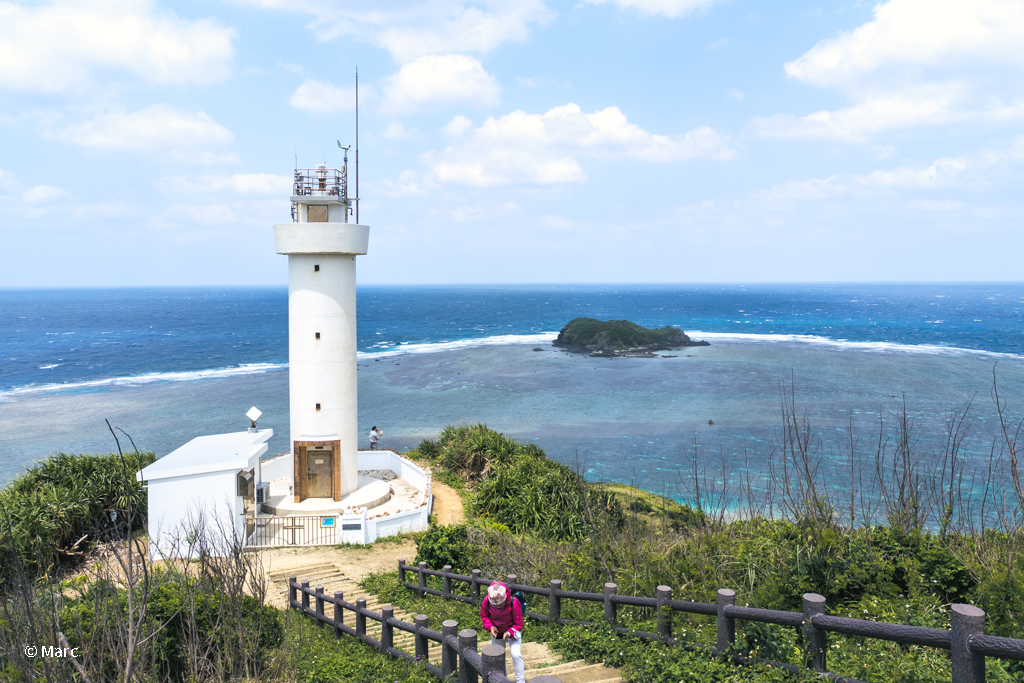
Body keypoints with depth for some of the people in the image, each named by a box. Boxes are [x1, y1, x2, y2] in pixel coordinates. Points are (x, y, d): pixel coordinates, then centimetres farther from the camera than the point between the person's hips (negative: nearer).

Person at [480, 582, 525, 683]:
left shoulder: (514, 603, -32)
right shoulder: (487, 601, -24)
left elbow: (518, 624, -20)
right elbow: (484, 615, -4)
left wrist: (510, 632, -34)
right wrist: (490, 626, -20)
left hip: (512, 631, -3)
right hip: (496, 632, 3)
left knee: (516, 655, -14)